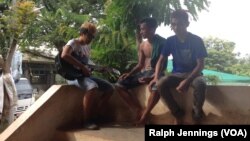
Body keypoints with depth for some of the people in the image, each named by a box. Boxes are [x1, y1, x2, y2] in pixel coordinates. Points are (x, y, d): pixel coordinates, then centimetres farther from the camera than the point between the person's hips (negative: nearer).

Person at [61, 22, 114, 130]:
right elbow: (64, 55, -29)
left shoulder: (87, 46, 18)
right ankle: (87, 121, -25)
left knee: (110, 88, 0)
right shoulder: (73, 43, -8)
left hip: (85, 74, 9)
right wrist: (82, 67, -26)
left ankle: (93, 115, 2)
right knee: (93, 87, -37)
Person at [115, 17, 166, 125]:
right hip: (143, 72, 7)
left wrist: (152, 78, -28)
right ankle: (139, 111, -12)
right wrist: (129, 74, -4)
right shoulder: (142, 45, 13)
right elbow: (140, 65, 15)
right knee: (119, 85, -8)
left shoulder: (162, 42, -6)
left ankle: (145, 114, -24)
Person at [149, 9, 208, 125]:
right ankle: (178, 114, -10)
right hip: (177, 74, 3)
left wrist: (187, 81, -29)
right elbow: (161, 60, 1)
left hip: (193, 73, -3)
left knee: (201, 84, -38)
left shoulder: (197, 40, -11)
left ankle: (197, 114, -11)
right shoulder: (170, 41, -2)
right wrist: (156, 76, -18)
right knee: (161, 84, -28)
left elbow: (201, 64, -15)